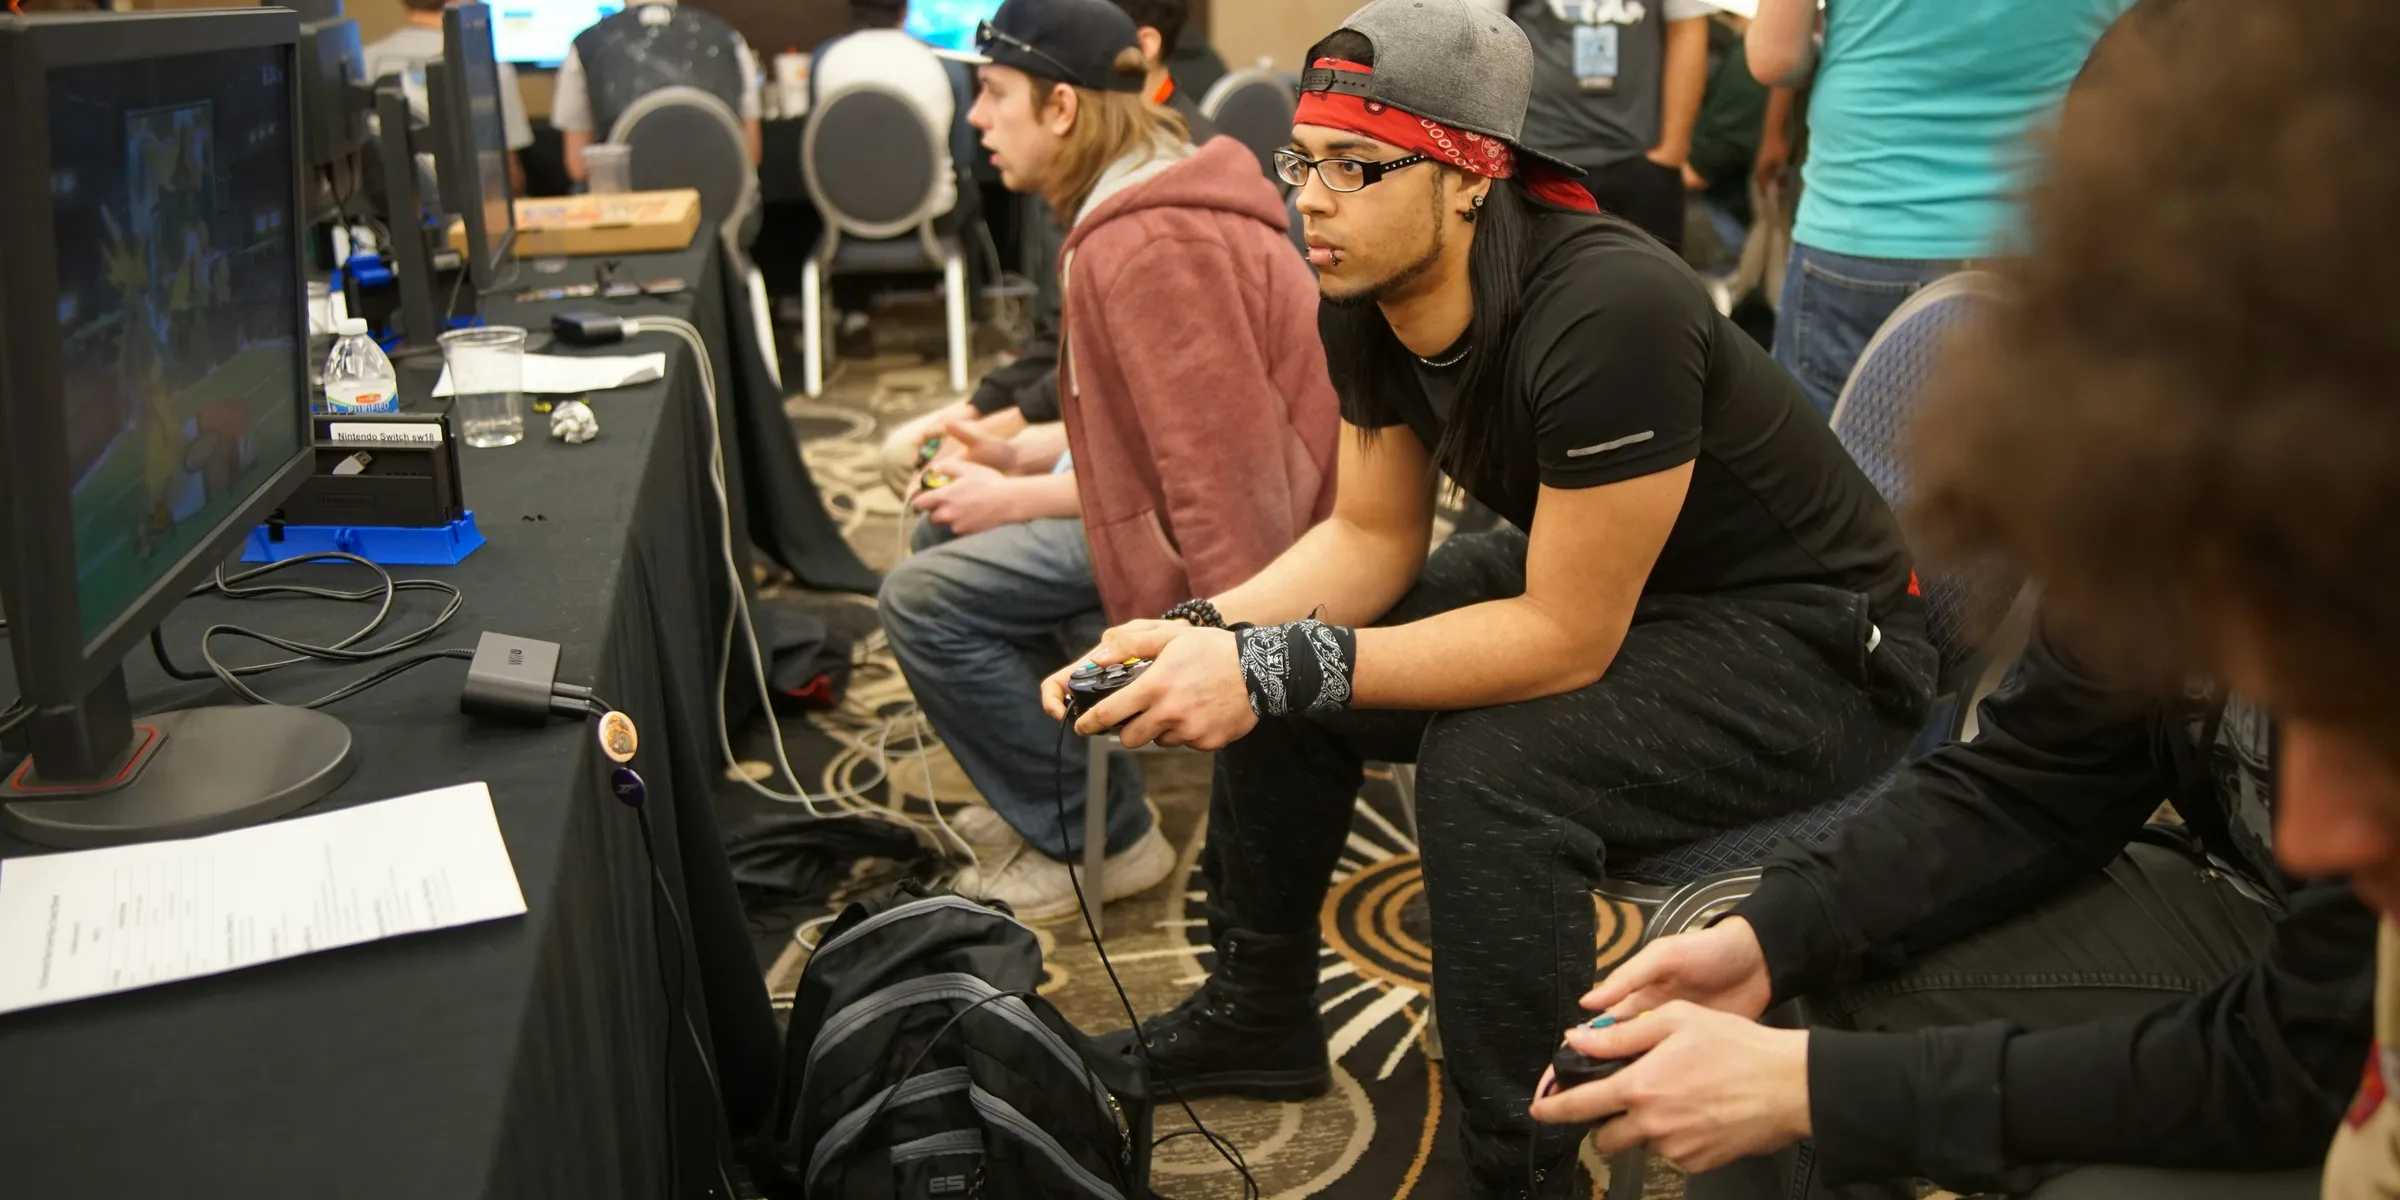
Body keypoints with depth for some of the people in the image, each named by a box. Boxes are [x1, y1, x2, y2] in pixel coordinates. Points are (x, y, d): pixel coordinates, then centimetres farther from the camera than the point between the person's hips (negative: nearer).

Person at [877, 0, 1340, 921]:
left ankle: (1098, 840, 3)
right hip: (1174, 501, 11)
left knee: (927, 601, -12)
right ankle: (1054, 792, 24)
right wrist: (1015, 468, 3)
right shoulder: (1137, 208, 8)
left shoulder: (1152, 246, -25)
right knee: (947, 525, 16)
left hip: (1227, 550, -11)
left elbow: (1222, 472, -28)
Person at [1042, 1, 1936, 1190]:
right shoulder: (1365, 302, -9)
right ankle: (1257, 1014, 23)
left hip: (1809, 647, -8)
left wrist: (1276, 668, -34)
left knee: (1491, 767, -32)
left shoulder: (1607, 311, -34)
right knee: (1264, 667, 3)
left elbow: (1567, 640, -30)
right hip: (1584, 577, 8)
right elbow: (1373, 538, 0)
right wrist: (1204, 634, -18)